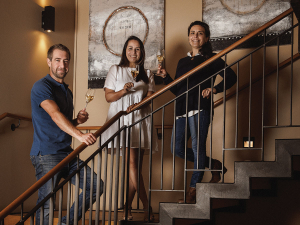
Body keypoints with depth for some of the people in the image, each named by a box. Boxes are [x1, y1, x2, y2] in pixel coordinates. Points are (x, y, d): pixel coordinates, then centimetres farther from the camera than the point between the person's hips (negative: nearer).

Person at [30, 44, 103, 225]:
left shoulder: (67, 91, 19)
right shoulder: (42, 87, -9)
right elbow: (55, 115, -26)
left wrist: (78, 121, 7)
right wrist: (79, 135, -40)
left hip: (67, 153, 8)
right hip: (47, 155, -8)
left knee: (96, 185, 4)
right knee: (46, 203, -12)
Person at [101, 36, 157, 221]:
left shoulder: (147, 74, 18)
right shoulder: (116, 70, 12)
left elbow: (150, 96, 7)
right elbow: (108, 96, 6)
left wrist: (137, 105, -13)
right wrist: (124, 91, -13)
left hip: (140, 119, 3)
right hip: (121, 120, -3)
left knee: (135, 166, -2)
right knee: (132, 163, -14)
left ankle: (128, 208, 9)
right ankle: (147, 208, -13)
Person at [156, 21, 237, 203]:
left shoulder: (211, 59, 6)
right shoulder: (183, 62, 22)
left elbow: (231, 77, -2)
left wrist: (214, 89, -13)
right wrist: (166, 77, 8)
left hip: (200, 108, -6)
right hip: (182, 109, 6)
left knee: (198, 147, -7)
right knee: (177, 148, 1)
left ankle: (193, 190, 1)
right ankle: (214, 165, 20)